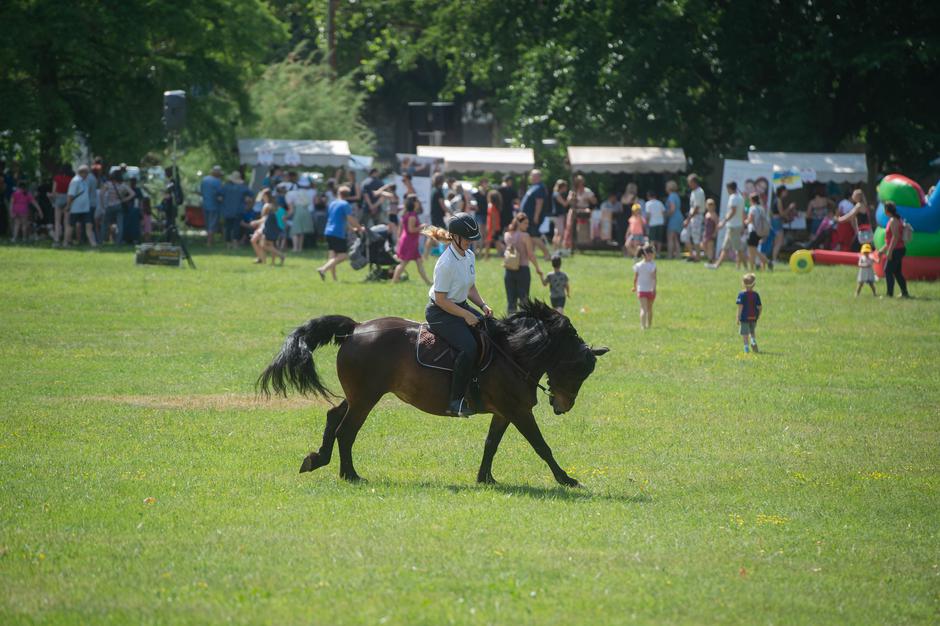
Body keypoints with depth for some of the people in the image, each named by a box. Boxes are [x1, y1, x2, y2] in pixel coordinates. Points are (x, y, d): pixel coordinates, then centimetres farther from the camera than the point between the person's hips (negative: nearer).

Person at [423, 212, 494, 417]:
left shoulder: (469, 256, 6)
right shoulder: (446, 263, -21)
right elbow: (441, 299, -20)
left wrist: (483, 305, 0)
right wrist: (465, 315, -21)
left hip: (462, 306, 9)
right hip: (440, 312, -9)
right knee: (468, 347, -29)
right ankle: (456, 401, -23)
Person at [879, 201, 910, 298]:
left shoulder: (893, 221, -15)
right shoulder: (896, 220, 16)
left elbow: (895, 237, -24)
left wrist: (889, 251, -24)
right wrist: (883, 249, 25)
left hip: (896, 250, -10)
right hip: (898, 250, 10)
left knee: (888, 271, -9)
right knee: (897, 272, 14)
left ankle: (890, 294, -11)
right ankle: (905, 293, 16)